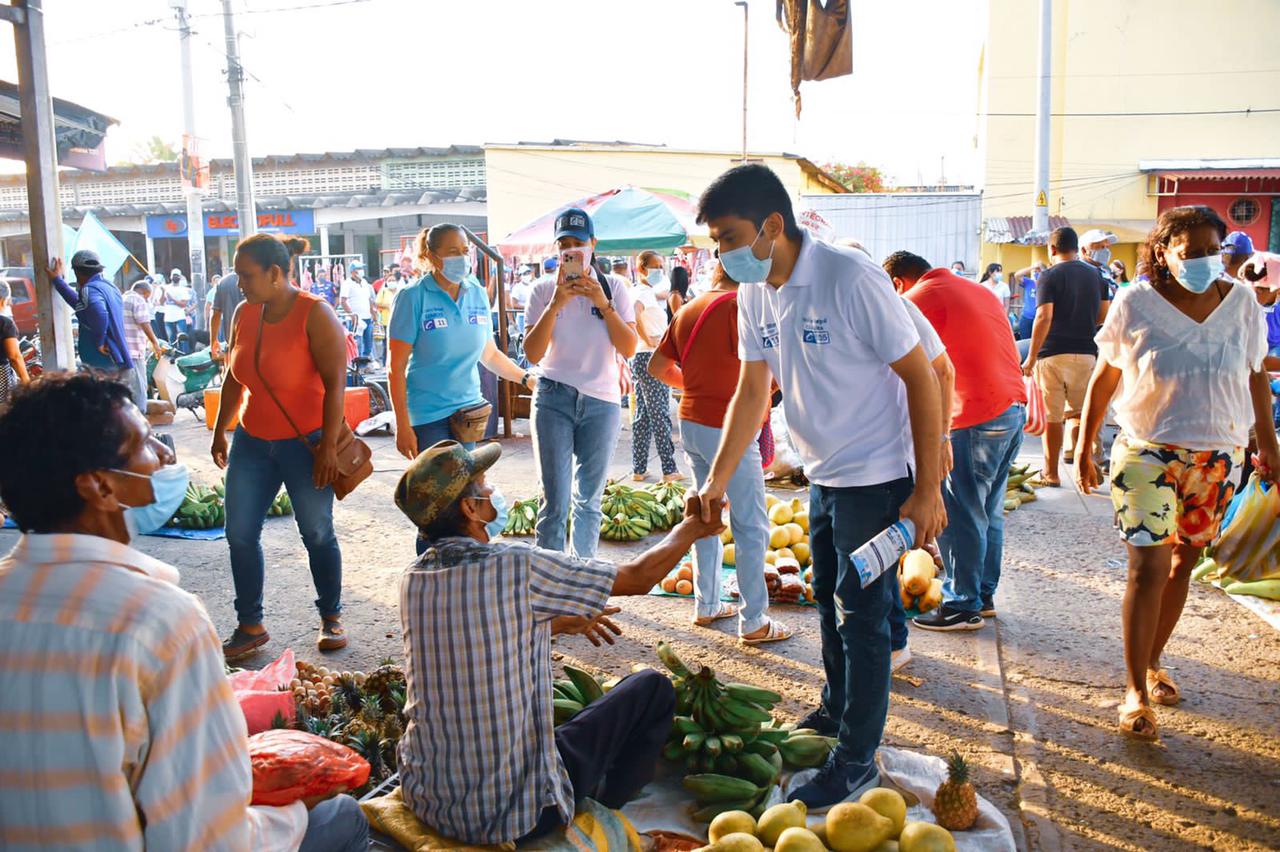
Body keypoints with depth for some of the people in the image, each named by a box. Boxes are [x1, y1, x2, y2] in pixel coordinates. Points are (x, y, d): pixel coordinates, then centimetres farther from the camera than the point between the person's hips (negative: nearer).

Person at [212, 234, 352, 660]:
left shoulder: (314, 315, -14)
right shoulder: (244, 313, 5)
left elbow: (335, 382, -17)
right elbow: (234, 378, 16)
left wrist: (328, 446, -21)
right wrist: (219, 431, 18)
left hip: (305, 444, -6)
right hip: (252, 442, 6)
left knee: (317, 533, 4)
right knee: (239, 534, 5)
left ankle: (331, 619, 22)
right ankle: (250, 625, 18)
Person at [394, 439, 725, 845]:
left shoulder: (413, 579, -1)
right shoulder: (516, 567, -20)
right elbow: (638, 578, -8)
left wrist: (563, 621, 25)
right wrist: (690, 529, 10)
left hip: (423, 799, 7)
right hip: (512, 819, -6)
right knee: (652, 688, 9)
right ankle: (599, 811, 26)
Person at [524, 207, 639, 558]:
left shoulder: (613, 286, 3)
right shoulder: (543, 290, 1)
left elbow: (629, 349, -5)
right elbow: (532, 354, -7)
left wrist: (603, 303, -16)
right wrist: (556, 305, -17)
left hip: (602, 400, 1)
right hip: (554, 399, -1)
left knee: (588, 501, 10)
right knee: (555, 503, -6)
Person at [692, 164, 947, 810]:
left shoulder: (852, 279, -24)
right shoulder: (755, 295, -1)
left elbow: (921, 378, -20)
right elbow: (752, 393, 7)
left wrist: (927, 490, -20)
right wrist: (716, 482, 5)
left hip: (875, 477, -7)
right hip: (821, 474, 8)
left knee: (862, 615, 0)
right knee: (829, 603, 21)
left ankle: (857, 759, 15)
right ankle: (835, 710, 42)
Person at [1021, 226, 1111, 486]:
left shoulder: (1049, 276, -6)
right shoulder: (1096, 274, 10)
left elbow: (1044, 318, -14)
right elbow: (1104, 315, 10)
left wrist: (1031, 357, -11)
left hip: (1053, 352, -4)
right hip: (1086, 352, 4)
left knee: (1052, 416, 3)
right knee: (1078, 412, 15)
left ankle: (1051, 473, 9)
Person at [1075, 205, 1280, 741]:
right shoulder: (1136, 304, -7)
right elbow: (1104, 379, -1)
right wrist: (1083, 448, 0)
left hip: (1217, 457, 4)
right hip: (1148, 453, -3)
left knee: (1182, 563, 11)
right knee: (1149, 566, -9)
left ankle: (1151, 662, 28)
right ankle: (1135, 692, -1)